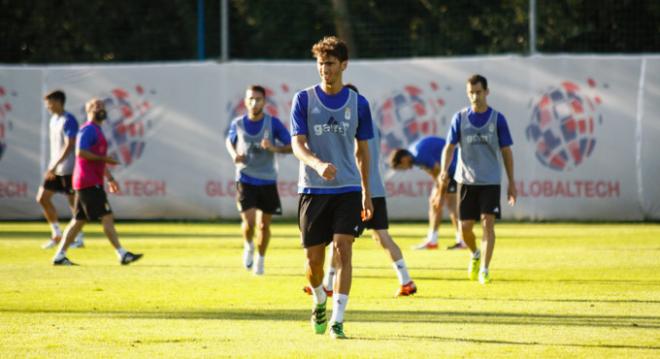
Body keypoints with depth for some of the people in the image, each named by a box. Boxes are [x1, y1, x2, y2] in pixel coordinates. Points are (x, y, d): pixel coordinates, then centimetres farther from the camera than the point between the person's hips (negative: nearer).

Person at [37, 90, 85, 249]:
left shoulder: (68, 121, -15)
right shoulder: (53, 120, 13)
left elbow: (69, 146, -21)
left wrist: (54, 166, -25)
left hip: (67, 169, -9)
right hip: (55, 169, 9)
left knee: (73, 202, -1)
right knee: (42, 198, 5)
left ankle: (79, 239, 8)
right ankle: (56, 234, 14)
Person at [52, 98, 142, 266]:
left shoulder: (97, 130, 22)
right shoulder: (88, 129, -10)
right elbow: (81, 152, -22)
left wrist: (110, 178, 25)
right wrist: (104, 158, -18)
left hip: (93, 182, 10)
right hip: (89, 182, -10)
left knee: (79, 220, 10)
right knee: (107, 216, -11)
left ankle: (60, 255, 10)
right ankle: (122, 254, -12)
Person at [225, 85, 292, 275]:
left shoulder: (273, 123, -7)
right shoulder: (238, 124, -1)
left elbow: (291, 146, -4)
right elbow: (229, 141, 19)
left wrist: (274, 148, -23)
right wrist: (234, 154, -2)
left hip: (267, 180, 0)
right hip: (245, 179, 0)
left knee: (264, 224, 7)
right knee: (249, 221, -14)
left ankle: (260, 258, 29)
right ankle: (248, 246, 18)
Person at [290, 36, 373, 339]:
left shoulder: (358, 103, 4)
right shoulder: (303, 100, -1)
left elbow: (362, 149, 13)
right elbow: (298, 144, -9)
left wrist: (366, 193, 14)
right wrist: (318, 164, -30)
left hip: (348, 190, 0)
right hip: (312, 190, 0)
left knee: (343, 250, -14)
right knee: (314, 258, 4)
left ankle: (337, 321, -13)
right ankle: (319, 302, 35)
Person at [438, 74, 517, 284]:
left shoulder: (497, 119, 0)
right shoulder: (460, 118, 3)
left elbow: (506, 151, 4)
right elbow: (450, 147, 2)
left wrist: (511, 183, 3)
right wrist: (444, 170, -16)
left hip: (491, 181, -2)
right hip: (466, 180, 2)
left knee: (488, 223, -12)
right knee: (465, 227, 2)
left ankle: (484, 269, -8)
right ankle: (475, 255, 32)